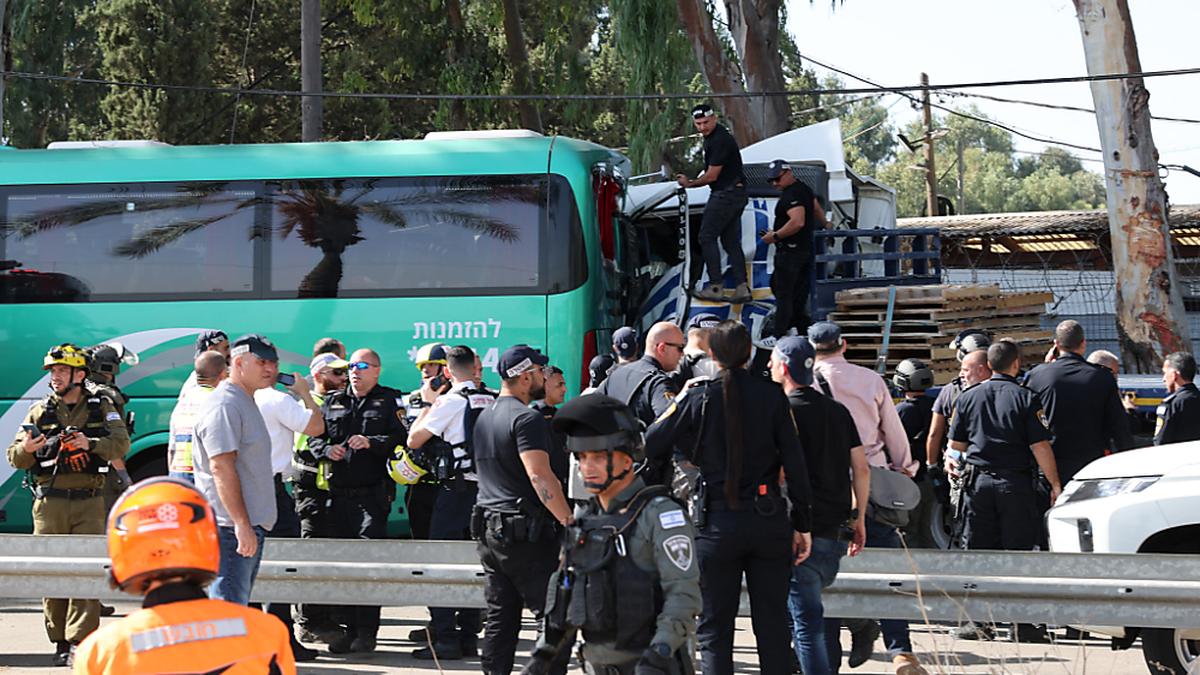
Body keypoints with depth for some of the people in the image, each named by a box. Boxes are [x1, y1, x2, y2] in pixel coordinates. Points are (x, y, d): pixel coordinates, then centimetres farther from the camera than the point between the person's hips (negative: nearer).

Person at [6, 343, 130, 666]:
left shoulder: (102, 408, 8)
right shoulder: (40, 411, 9)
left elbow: (121, 443, -4)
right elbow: (15, 458, 6)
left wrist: (90, 444, -21)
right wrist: (26, 449, -17)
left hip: (89, 503, -1)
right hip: (50, 503, 1)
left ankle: (80, 642, -10)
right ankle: (60, 642, 8)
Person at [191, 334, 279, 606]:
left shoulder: (246, 403, 20)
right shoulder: (224, 405, -13)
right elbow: (221, 466, -21)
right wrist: (241, 523, -26)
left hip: (248, 526, 11)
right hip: (231, 528, -11)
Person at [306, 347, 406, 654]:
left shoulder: (389, 401, 4)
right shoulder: (333, 402, 17)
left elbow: (400, 438, -7)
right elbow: (314, 436, 17)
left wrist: (372, 443, -20)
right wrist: (327, 449, -3)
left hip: (373, 493, -5)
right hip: (338, 492, 5)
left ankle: (367, 631, -7)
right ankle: (351, 628, 13)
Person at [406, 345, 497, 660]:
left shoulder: (451, 401, -10)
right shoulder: (492, 401, 6)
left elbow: (414, 440, -6)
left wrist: (429, 403, 5)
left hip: (456, 489, -6)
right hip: (486, 489, 6)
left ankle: (444, 640, -8)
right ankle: (469, 637, 13)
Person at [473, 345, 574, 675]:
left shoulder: (485, 417, 16)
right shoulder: (527, 419, -13)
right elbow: (540, 476, -23)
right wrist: (570, 521, -23)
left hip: (489, 528, 9)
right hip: (526, 532, -9)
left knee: (500, 619, 9)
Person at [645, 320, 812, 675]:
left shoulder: (698, 398, -5)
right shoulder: (772, 396, -1)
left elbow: (650, 446, -3)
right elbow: (795, 465, -2)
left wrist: (681, 400, 10)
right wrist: (803, 525, 5)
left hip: (717, 523, -1)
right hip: (769, 519, 2)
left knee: (714, 629, 6)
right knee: (773, 625, 10)